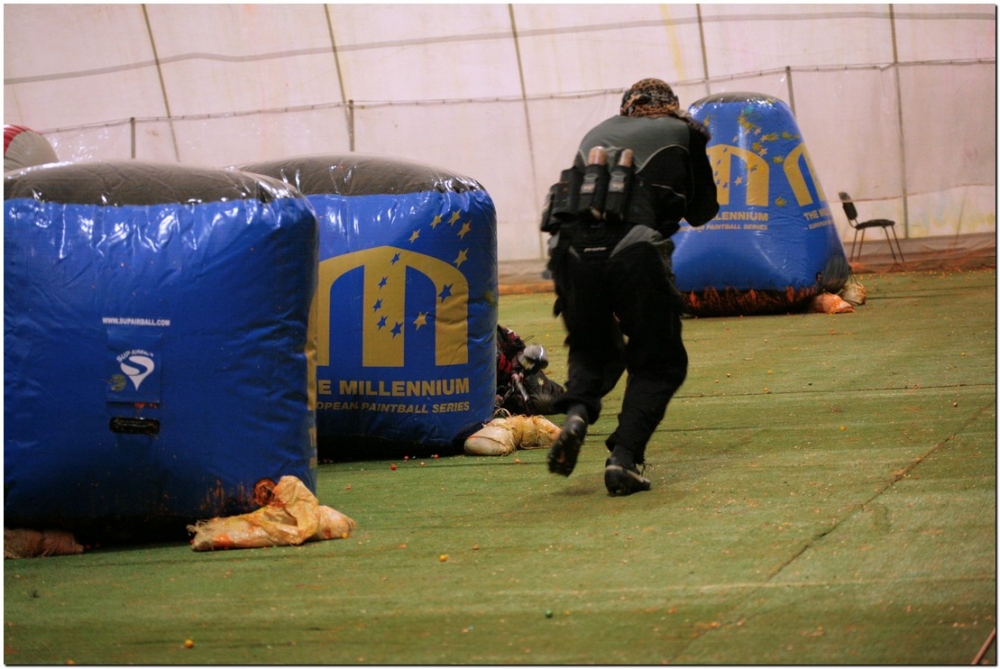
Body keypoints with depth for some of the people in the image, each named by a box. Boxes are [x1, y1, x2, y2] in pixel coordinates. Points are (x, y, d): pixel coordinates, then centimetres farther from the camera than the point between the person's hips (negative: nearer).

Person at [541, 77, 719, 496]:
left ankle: (577, 411, -2)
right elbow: (702, 211, 26)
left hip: (572, 250, 3)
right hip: (635, 253, -3)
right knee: (659, 363, 14)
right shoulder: (682, 133, 18)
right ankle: (624, 457, -5)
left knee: (591, 348, 27)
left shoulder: (598, 134, 26)